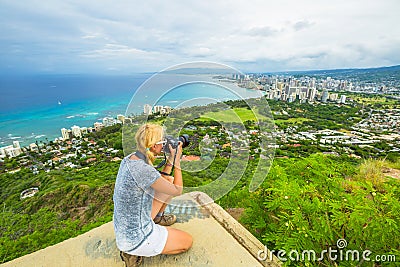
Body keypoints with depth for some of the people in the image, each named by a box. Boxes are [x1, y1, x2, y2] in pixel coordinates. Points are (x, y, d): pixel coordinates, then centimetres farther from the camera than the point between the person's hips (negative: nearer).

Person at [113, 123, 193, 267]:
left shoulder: (129, 159, -5)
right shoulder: (143, 169, -34)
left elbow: (162, 183, 7)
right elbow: (177, 191, -17)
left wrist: (170, 160, -1)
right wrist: (177, 160, -10)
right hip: (136, 238, -8)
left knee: (170, 180, 10)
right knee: (188, 241, 12)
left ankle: (156, 219, 28)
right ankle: (135, 252, 7)